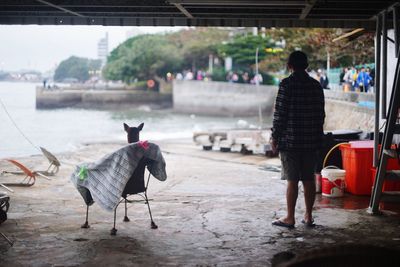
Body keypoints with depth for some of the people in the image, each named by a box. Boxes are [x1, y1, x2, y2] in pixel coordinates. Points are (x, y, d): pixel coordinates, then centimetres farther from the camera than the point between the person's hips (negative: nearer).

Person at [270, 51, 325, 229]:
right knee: (309, 179, 10)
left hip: (290, 140, -5)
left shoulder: (287, 84, -10)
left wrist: (274, 137, -3)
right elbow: (321, 114, 12)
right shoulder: (316, 85, 8)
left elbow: (280, 113, -12)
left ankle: (290, 218, 4)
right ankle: (308, 217, 16)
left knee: (292, 180, -1)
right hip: (312, 141, 5)